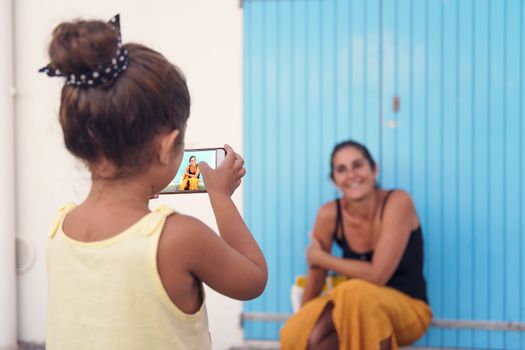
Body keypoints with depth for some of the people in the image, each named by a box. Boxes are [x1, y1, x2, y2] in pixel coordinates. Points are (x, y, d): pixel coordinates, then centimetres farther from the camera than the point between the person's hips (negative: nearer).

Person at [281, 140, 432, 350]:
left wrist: (320, 258, -12)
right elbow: (317, 275, 2)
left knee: (356, 292, -36)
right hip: (356, 310, 3)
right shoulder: (330, 215, -8)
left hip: (406, 309, -3)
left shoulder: (398, 202, -19)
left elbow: (376, 275, -23)